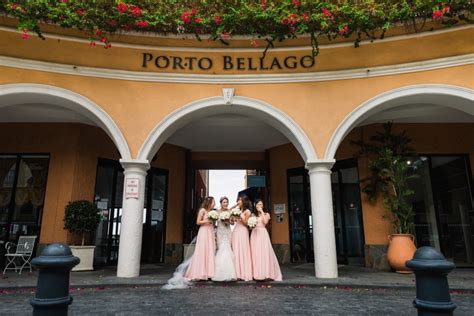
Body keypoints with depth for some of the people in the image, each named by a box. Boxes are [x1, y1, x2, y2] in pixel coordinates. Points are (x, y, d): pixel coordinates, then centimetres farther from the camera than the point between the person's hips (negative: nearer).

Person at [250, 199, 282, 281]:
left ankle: (265, 273, -6)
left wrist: (261, 212, -5)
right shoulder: (253, 214, 15)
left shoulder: (266, 214, 11)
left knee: (264, 253, -9)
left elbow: (265, 222, -9)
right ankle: (256, 274, 0)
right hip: (255, 234, 2)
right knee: (255, 254, -3)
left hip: (263, 234, -2)